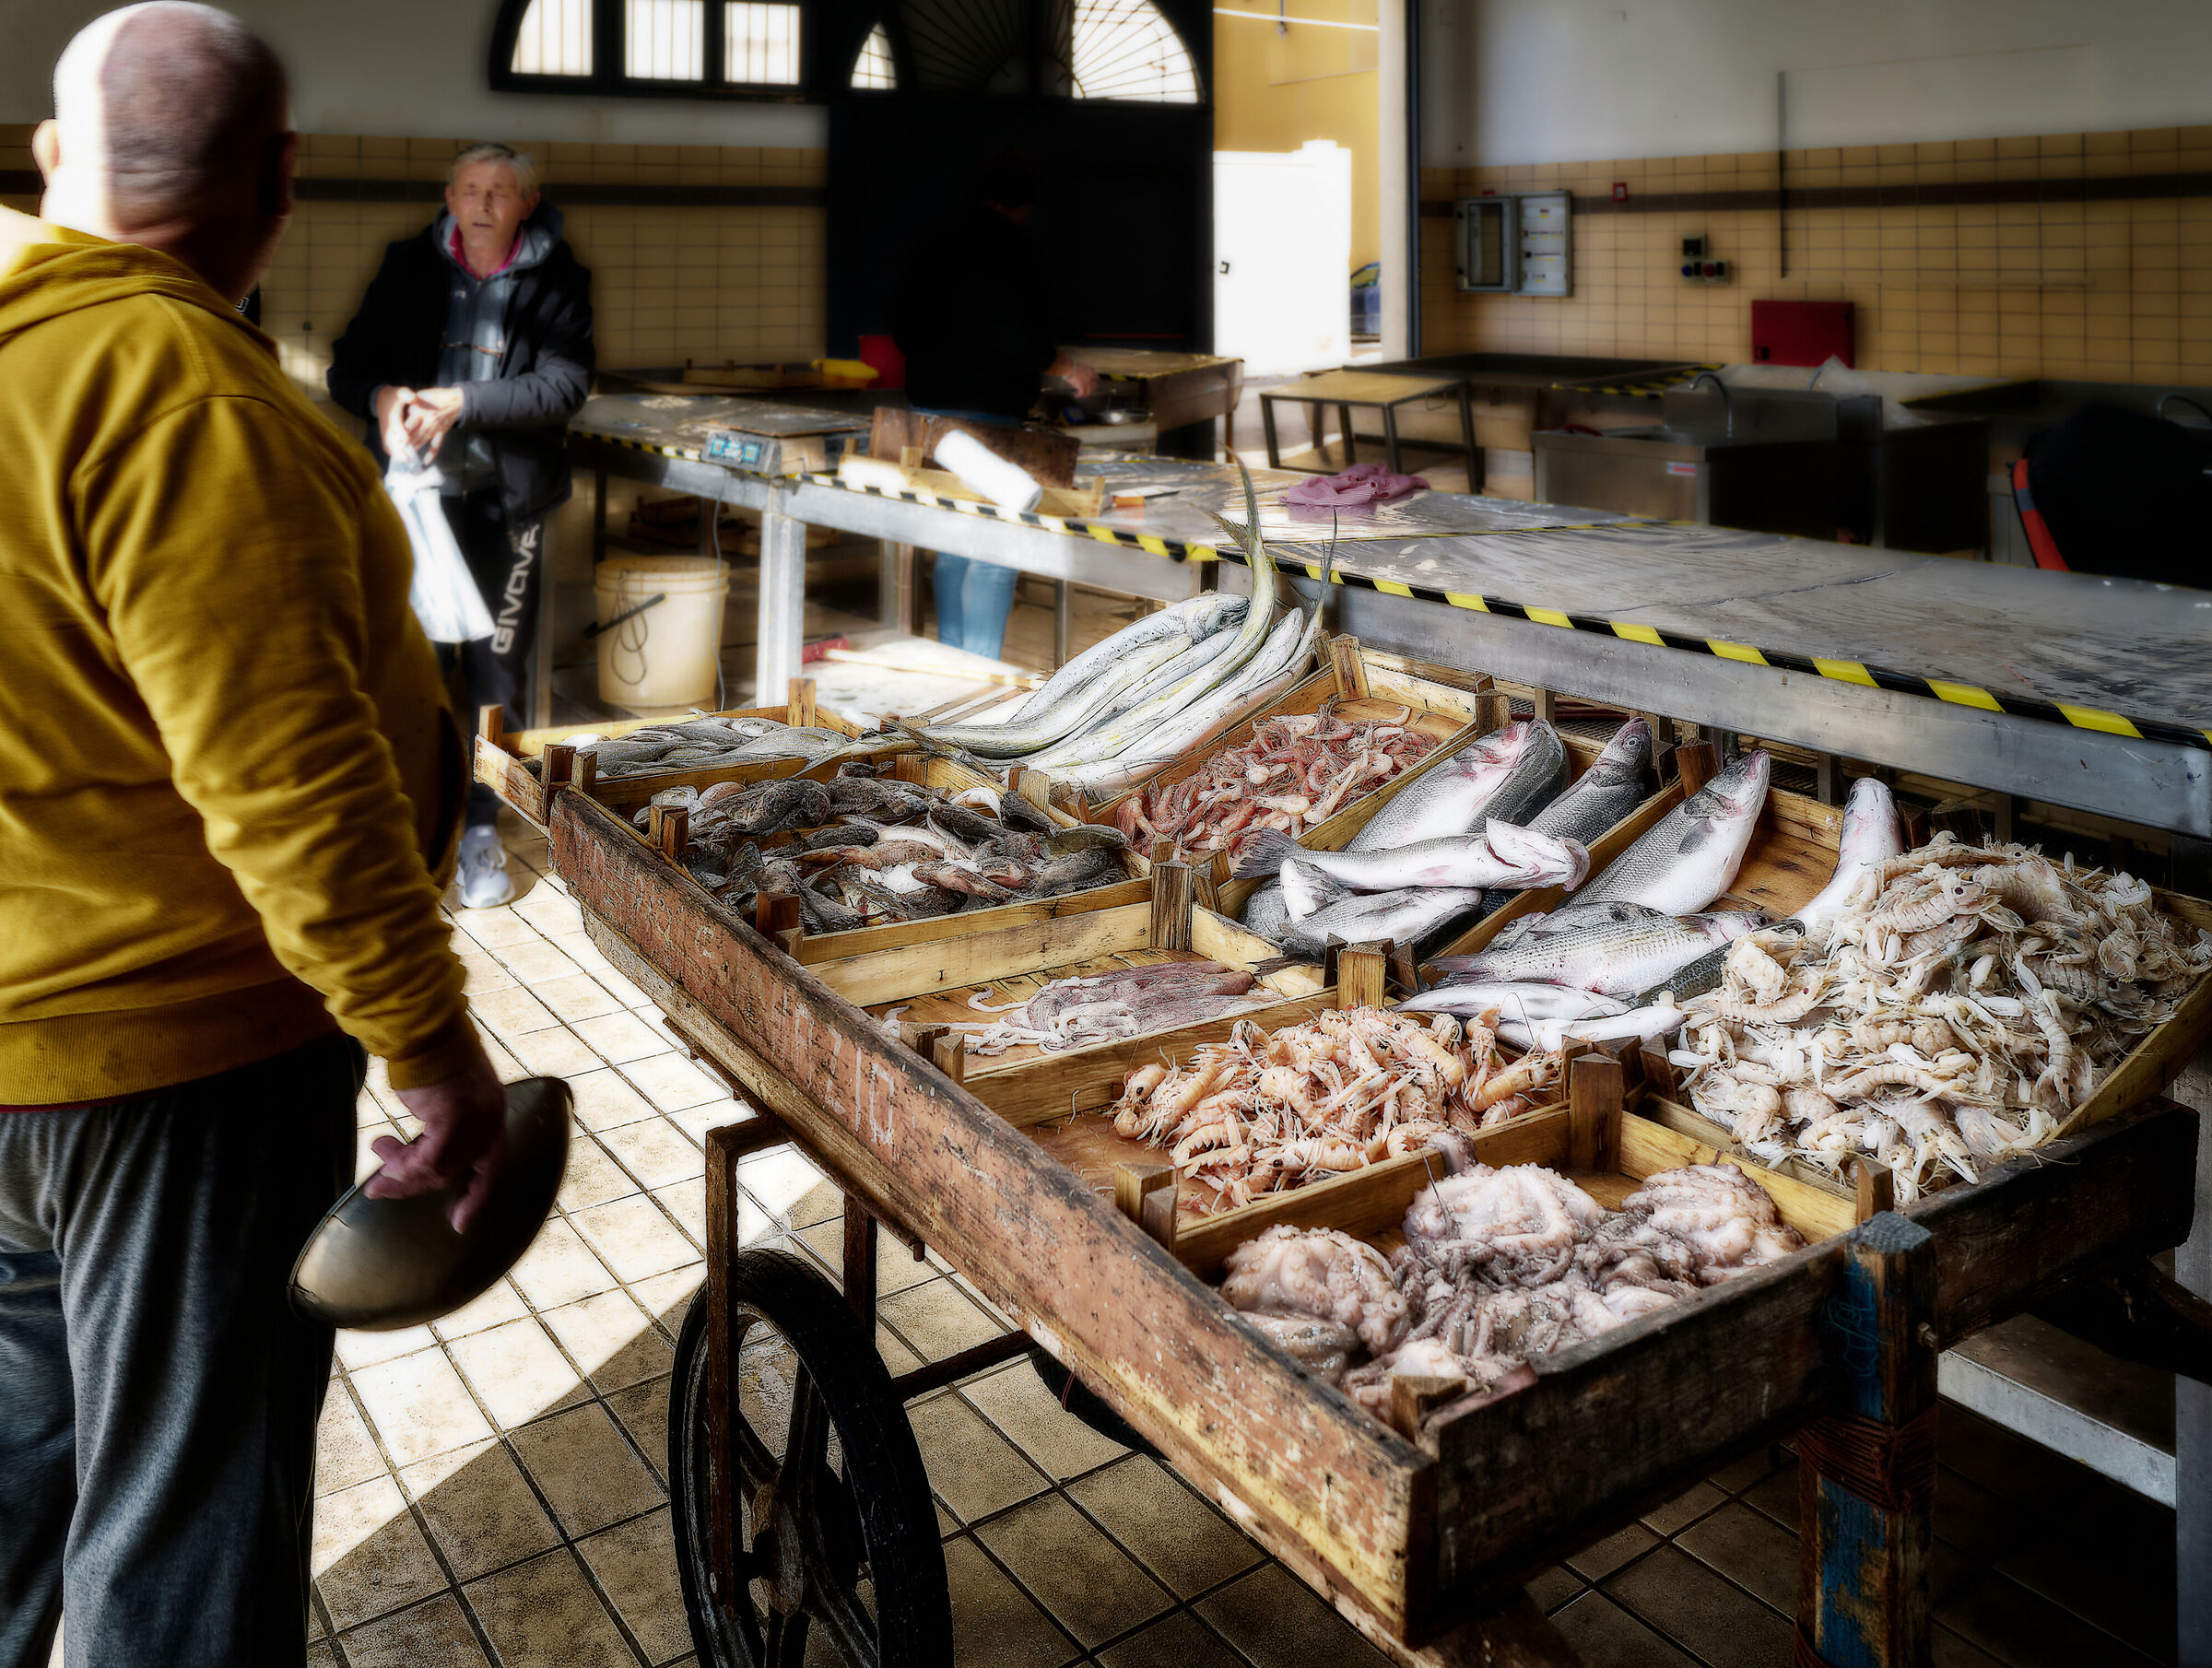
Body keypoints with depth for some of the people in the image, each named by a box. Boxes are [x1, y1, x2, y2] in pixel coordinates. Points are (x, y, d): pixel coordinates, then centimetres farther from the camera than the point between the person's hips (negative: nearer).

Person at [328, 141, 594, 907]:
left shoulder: (554, 280, 2)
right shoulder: (409, 267, 8)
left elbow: (565, 382, -12)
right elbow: (349, 364, 6)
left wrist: (463, 402, -23)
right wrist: (381, 397, -17)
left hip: (505, 496, -1)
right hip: (418, 490, 1)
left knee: (496, 664, 4)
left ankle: (481, 828, 16)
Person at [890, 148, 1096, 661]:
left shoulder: (936, 237, 13)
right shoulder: (1007, 244, -12)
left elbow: (903, 325, 19)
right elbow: (1017, 336, -19)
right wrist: (1066, 367, -3)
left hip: (930, 404, 9)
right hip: (986, 412, -9)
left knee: (954, 545, 16)